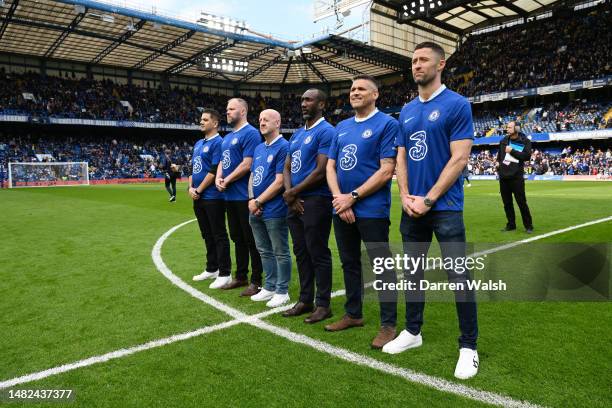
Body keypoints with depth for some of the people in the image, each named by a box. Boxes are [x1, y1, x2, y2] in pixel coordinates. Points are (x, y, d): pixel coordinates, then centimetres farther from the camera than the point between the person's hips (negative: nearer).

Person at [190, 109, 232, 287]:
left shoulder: (218, 143, -10)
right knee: (207, 235, 16)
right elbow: (192, 168, 19)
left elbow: (214, 171, -17)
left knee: (219, 236, -3)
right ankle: (211, 269, 28)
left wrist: (199, 190, -13)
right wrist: (191, 187, 3)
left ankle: (224, 273, 5)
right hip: (198, 198, 9)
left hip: (213, 198, -9)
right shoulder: (198, 143, 17)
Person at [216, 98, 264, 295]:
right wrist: (218, 179, 0)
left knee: (251, 240, -1)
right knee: (237, 238, 16)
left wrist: (227, 181, -11)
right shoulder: (227, 137, 18)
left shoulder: (250, 133, -10)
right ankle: (241, 276, 27)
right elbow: (222, 162, 20)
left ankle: (256, 281, 8)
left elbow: (247, 164, -18)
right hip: (229, 196, 9)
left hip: (244, 196, -9)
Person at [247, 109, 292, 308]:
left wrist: (258, 202, -13)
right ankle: (269, 287, 29)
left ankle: (282, 291, 15)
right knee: (264, 251, 16)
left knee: (280, 253, 4)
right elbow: (252, 176, 15)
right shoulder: (259, 148, 15)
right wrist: (251, 200, -2)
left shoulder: (283, 147, -11)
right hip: (256, 210, 8)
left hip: (274, 211, -8)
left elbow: (279, 182, -16)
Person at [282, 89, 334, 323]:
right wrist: (290, 195, -3)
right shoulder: (297, 135, 18)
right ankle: (305, 300, 25)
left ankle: (323, 304, 12)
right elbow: (287, 168, 15)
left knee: (318, 254, -1)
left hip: (316, 201, -8)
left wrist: (292, 192, -10)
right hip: (296, 202, 9)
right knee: (301, 252, 14)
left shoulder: (326, 132, -9)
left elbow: (321, 171, -16)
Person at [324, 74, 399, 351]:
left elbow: (386, 170, -14)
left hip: (372, 210, -7)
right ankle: (353, 314, 31)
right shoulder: (341, 127, 14)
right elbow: (331, 166, 10)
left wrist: (353, 197, -15)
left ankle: (388, 324, 13)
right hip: (342, 210, 7)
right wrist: (339, 198, -6)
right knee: (349, 263, 16)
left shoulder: (387, 124, -6)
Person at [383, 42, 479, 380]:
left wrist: (428, 200, -15)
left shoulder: (456, 105, -6)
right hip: (412, 207, 6)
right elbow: (400, 159, 12)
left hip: (445, 207, -6)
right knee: (413, 270, 14)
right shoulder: (406, 111, 12)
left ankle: (468, 347, 13)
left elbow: (459, 159, -12)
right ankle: (412, 331, 30)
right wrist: (405, 196, -3)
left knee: (458, 275, -2)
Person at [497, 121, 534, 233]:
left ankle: (528, 226, 9)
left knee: (521, 202, -2)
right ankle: (511, 225, 20)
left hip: (517, 177, -5)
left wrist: (512, 151, -18)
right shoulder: (504, 140, 8)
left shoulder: (525, 141, -5)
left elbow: (527, 156, -16)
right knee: (507, 203, 9)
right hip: (503, 176, 5)